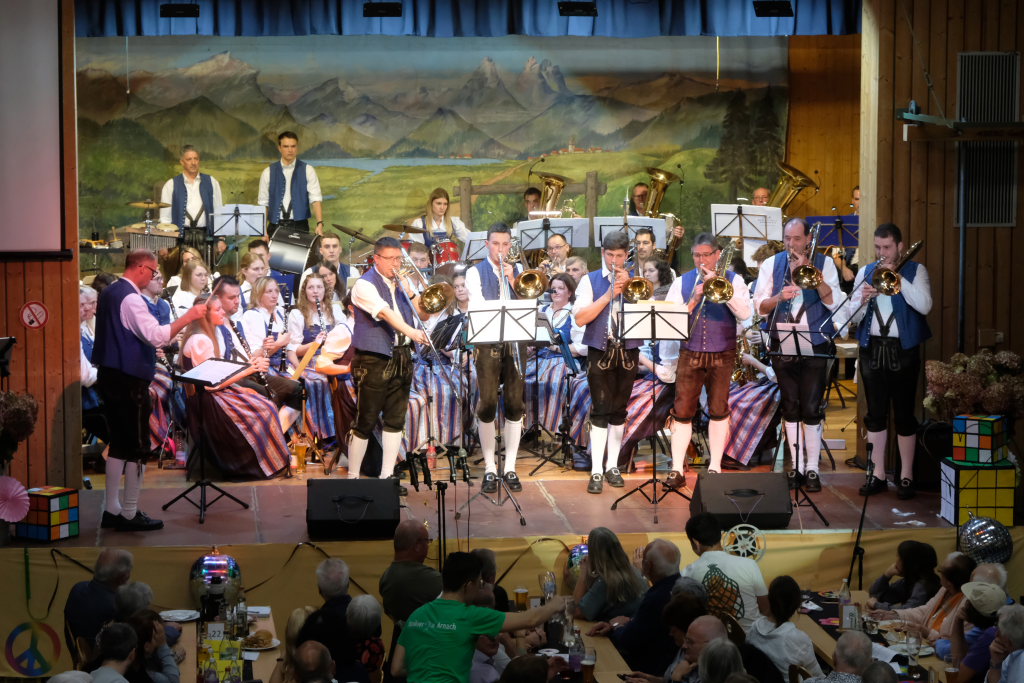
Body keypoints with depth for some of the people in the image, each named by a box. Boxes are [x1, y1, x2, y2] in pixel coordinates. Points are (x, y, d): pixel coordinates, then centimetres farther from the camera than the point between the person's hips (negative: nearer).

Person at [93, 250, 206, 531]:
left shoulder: (109, 294, 12)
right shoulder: (131, 298, -18)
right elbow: (157, 336, -26)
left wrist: (146, 349, 25)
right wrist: (187, 317, -23)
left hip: (110, 376, 9)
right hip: (130, 380, -9)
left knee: (119, 444, 14)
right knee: (138, 448, -2)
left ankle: (112, 510, 16)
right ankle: (130, 514, 2)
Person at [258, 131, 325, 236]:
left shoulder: (307, 170, 3)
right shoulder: (268, 172, 7)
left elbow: (316, 199, -5)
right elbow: (263, 203, 7)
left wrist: (320, 223, -20)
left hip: (299, 226, -1)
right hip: (275, 226, 1)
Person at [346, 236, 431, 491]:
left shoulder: (401, 284, 15)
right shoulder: (365, 285, -8)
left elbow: (424, 314, 14)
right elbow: (385, 312, -25)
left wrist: (410, 291, -3)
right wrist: (410, 331, -39)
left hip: (401, 358, 7)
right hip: (373, 359, -7)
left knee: (396, 419, 6)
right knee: (366, 421, -4)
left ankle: (387, 476, 13)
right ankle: (352, 477, 6)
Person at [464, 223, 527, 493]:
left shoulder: (518, 271, 14)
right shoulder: (475, 273, 6)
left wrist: (512, 281, -8)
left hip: (515, 343, 2)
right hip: (488, 344, -2)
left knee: (515, 405, 1)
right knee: (487, 405, -4)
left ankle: (510, 468, 8)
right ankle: (489, 469, 5)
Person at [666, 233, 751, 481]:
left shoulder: (733, 280, 4)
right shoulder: (681, 282, 7)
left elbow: (744, 313, -11)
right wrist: (694, 300, -14)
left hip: (722, 355, -1)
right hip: (690, 354, 1)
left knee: (718, 410, 5)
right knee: (682, 411, -3)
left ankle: (715, 466, 14)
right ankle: (677, 469, 2)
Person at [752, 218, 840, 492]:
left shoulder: (824, 263, 3)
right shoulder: (772, 264, 7)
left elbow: (832, 302, -9)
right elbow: (759, 306, 3)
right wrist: (779, 297, -17)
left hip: (815, 345, -2)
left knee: (811, 409, -3)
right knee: (790, 408, 6)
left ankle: (812, 468, 4)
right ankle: (796, 466, 13)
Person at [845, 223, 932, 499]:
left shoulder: (915, 270, 0)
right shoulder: (865, 272, 9)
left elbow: (924, 306, -15)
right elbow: (850, 313, 6)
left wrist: (898, 278, -17)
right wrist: (863, 300, -15)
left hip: (903, 350, -3)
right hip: (872, 349, 3)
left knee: (904, 414, 0)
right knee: (875, 414, 7)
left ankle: (906, 476, 8)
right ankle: (878, 474, 15)